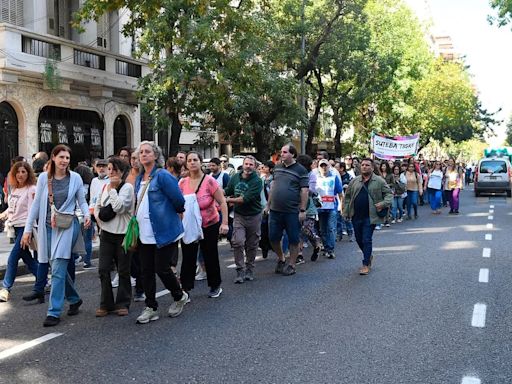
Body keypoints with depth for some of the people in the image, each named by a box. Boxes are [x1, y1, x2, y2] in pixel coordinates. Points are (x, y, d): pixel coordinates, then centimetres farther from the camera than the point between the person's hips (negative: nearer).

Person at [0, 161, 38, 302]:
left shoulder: (31, 189, -11)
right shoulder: (14, 189, 12)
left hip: (25, 227, -8)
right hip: (15, 227, 8)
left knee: (13, 258, -10)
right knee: (26, 258, 13)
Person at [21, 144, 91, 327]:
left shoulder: (75, 178, -2)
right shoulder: (44, 177, 3)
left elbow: (82, 201, 8)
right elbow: (36, 204, 6)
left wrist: (87, 215, -12)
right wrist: (28, 229, 5)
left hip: (67, 226, -3)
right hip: (47, 227, 3)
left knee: (58, 269, -9)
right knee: (60, 268, 10)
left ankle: (54, 312, -4)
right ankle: (74, 299, 31)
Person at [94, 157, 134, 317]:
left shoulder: (127, 187, -9)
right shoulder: (104, 187, 8)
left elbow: (118, 207, -21)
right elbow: (97, 206, 18)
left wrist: (112, 188, -14)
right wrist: (99, 219, 2)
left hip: (123, 234, -5)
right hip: (106, 233, 5)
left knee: (123, 271, 5)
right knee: (103, 269, 1)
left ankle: (122, 303, 17)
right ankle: (106, 304, 12)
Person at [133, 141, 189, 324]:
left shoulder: (162, 176, -13)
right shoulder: (139, 179, 12)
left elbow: (179, 201, -12)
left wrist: (176, 212, 4)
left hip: (164, 232, -7)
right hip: (145, 233, 7)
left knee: (162, 268, -4)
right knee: (147, 271, 8)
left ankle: (180, 297, 22)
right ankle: (151, 308, 20)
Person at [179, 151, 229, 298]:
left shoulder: (209, 181, -14)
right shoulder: (182, 183, -3)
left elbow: (222, 202, -13)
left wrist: (224, 223, -20)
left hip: (210, 225, -2)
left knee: (210, 257, 10)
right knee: (188, 257, -1)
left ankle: (215, 286, 28)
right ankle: (185, 289, 6)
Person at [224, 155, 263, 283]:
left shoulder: (257, 181, -15)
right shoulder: (235, 177, 1)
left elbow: (246, 198, -22)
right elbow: (226, 191, 13)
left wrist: (229, 200, -16)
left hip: (254, 216, -2)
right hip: (239, 215, 2)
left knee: (252, 245, 10)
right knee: (237, 242, -12)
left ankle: (249, 270, 27)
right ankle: (240, 270, 0)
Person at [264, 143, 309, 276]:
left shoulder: (301, 170, -6)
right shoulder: (277, 168, 10)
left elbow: (305, 191, -9)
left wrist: (302, 210, -13)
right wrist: (268, 205, 14)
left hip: (292, 212, -5)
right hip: (275, 210, 5)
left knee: (293, 240, 4)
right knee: (273, 237, 9)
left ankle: (291, 265, 17)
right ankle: (281, 259, 32)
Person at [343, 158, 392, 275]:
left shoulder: (379, 181, -2)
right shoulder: (354, 181, 9)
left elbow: (389, 193, 2)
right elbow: (347, 196, 14)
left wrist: (383, 204, -15)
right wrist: (346, 211, 7)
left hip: (370, 216, -5)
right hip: (356, 216, 5)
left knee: (367, 240, -5)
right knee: (359, 239, 14)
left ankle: (366, 265, 5)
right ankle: (368, 256, 39)